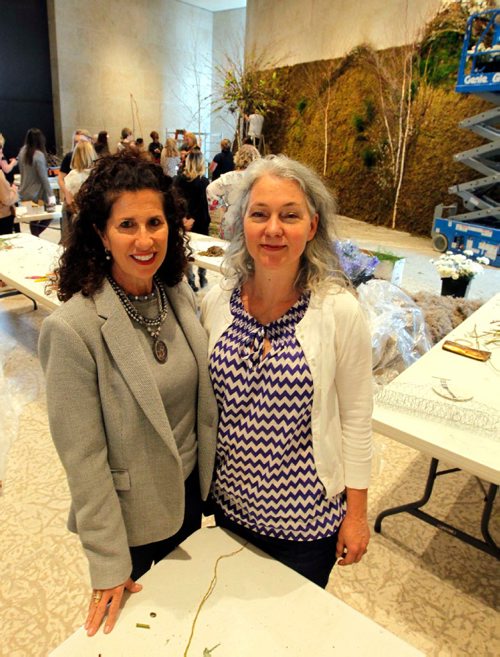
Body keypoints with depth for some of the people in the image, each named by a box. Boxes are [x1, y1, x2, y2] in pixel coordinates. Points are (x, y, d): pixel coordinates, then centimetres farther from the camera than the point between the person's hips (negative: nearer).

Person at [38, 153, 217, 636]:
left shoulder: (180, 296, -9)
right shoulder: (72, 328, -27)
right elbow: (83, 457, -21)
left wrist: (208, 475, 8)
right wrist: (108, 565, -12)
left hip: (191, 489, 5)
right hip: (130, 512, -4)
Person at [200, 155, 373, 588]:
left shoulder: (340, 311, -21)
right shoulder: (216, 303, -11)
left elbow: (356, 418, -11)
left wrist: (357, 511, -4)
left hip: (307, 514, -3)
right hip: (231, 503, 3)